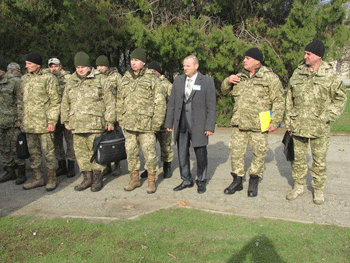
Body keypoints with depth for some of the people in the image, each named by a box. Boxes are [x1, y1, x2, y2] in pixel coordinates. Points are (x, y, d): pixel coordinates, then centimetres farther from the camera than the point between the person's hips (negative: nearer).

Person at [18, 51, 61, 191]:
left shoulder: (48, 78, -5)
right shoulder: (24, 78, 13)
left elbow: (55, 101, -7)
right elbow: (21, 101, 20)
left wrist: (52, 121, -12)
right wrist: (21, 119, 14)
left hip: (44, 123, -6)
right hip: (28, 124, 6)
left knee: (48, 152, 0)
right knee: (33, 152, 12)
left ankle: (52, 179, 13)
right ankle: (37, 178, 24)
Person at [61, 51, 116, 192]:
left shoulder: (100, 79, 2)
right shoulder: (71, 81, 16)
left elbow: (109, 101, 0)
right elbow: (65, 103, 21)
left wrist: (110, 120, -4)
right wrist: (66, 120, 17)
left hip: (95, 124, -5)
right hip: (77, 124, 5)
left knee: (96, 151, -1)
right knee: (80, 151, 8)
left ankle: (97, 179, 11)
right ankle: (87, 178, 19)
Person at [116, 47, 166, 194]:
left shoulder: (152, 79, -3)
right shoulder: (125, 79, 13)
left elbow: (160, 103, -4)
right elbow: (120, 100, 18)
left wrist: (156, 123, -9)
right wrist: (120, 119, 12)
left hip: (146, 125, -5)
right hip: (129, 124, 5)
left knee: (149, 153, -1)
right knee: (131, 152, 11)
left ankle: (152, 181, 14)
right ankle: (134, 179, 26)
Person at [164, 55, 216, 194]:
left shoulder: (207, 81, -2)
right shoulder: (178, 80, 10)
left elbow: (211, 106, -5)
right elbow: (171, 103, 12)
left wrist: (209, 126, -10)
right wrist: (169, 123, 8)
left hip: (198, 125, -4)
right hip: (181, 124, 4)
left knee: (201, 155, 6)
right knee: (182, 154, 10)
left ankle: (201, 181, 24)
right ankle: (186, 180, 26)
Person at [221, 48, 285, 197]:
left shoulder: (270, 78, -3)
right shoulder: (240, 77, 12)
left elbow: (279, 101, -4)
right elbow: (225, 91, 23)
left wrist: (275, 122, -9)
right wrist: (227, 81, 0)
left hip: (259, 125, -4)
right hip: (239, 123, 4)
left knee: (259, 153, 5)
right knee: (236, 151, 7)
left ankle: (254, 183, 22)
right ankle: (237, 181, 22)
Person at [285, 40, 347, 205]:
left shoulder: (330, 75, -3)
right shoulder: (297, 73, 6)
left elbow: (340, 98, 3)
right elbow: (290, 99, 11)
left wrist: (327, 117, -7)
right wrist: (288, 120, 7)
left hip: (319, 128, -2)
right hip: (298, 125, 3)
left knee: (319, 160, 7)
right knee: (298, 158, 11)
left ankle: (318, 190, 24)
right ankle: (299, 186, 28)